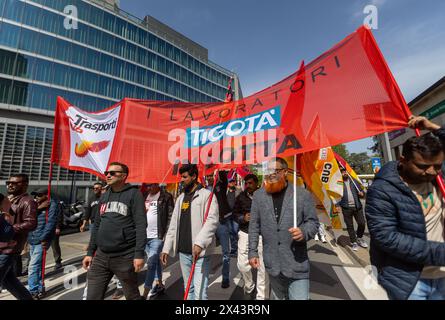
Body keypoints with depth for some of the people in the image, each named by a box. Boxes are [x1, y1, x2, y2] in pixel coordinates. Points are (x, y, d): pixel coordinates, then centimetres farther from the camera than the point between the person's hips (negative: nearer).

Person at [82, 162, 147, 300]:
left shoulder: (134, 194, -9)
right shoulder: (104, 196, 11)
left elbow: (141, 225, -14)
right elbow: (97, 225, 16)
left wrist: (139, 253, -18)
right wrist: (90, 252, 13)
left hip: (125, 257, -5)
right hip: (101, 256, 6)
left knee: (132, 295, 12)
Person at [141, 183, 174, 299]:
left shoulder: (166, 197, -9)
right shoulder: (145, 196, 9)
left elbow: (170, 216, -10)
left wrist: (166, 233, -14)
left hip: (157, 236, -6)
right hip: (145, 235, 6)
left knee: (151, 263, -5)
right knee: (155, 261, 20)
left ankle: (145, 294, 6)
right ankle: (159, 284, 36)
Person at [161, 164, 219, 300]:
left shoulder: (206, 194, -8)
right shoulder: (180, 198, 13)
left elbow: (212, 220, -19)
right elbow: (173, 225, 14)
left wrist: (199, 243, -28)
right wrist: (166, 248, 9)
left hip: (201, 251, -6)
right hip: (183, 251, 7)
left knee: (200, 292, -4)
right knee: (188, 288, 19)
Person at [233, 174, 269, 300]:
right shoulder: (241, 196, 2)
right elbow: (235, 213, 10)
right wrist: (243, 218, -9)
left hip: (262, 234, -2)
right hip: (245, 233, 3)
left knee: (262, 267, 4)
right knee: (242, 264, 6)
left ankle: (262, 296, 26)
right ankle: (249, 286, 38)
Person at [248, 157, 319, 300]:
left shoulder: (303, 194, -9)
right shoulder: (258, 195, -2)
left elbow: (313, 221, -1)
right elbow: (254, 225, 3)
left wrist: (304, 232, -22)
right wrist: (253, 251, 2)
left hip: (297, 263, -2)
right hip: (272, 262, 3)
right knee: (277, 296, 24)